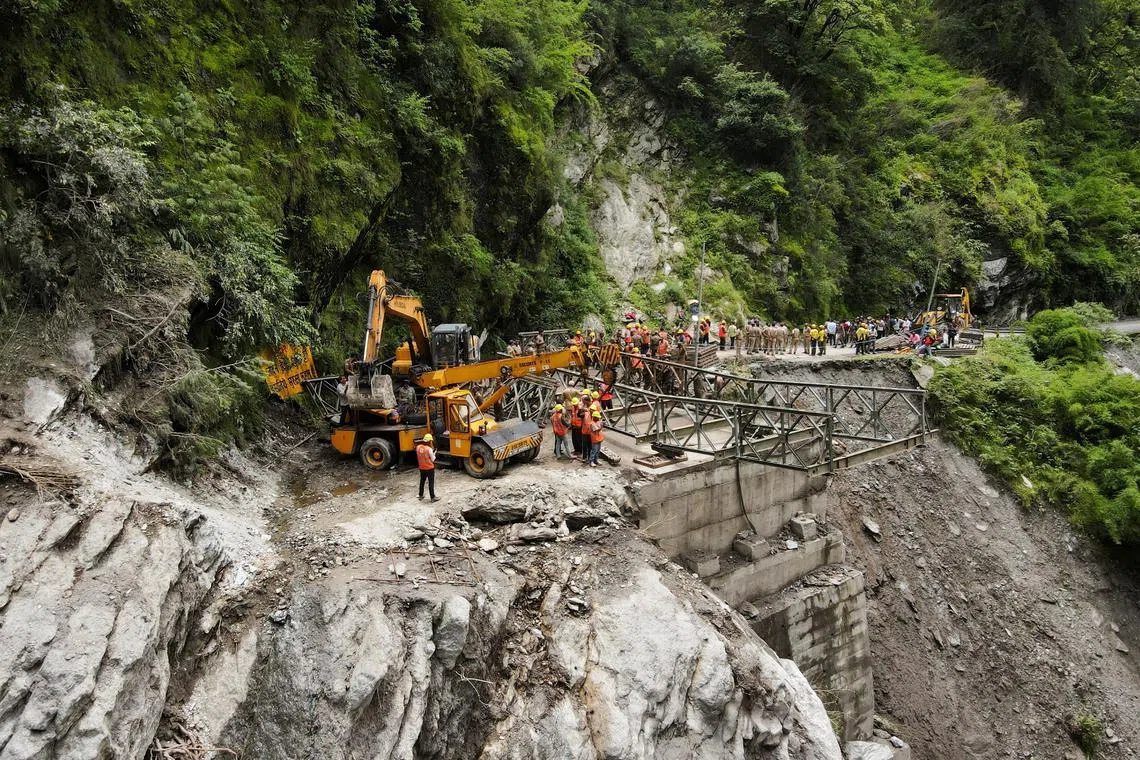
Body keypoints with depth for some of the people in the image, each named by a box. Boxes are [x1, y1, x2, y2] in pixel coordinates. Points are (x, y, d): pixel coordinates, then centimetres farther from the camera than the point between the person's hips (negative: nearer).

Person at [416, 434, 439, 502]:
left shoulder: (418, 447, -5)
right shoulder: (429, 449, -22)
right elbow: (433, 459, -13)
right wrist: (434, 453, 5)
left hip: (422, 468, 6)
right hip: (430, 468, -6)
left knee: (422, 482, 21)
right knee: (431, 483, 3)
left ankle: (421, 496, 31)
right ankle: (433, 497, 8)